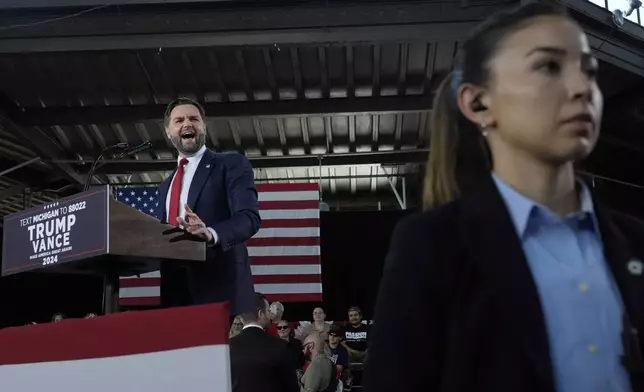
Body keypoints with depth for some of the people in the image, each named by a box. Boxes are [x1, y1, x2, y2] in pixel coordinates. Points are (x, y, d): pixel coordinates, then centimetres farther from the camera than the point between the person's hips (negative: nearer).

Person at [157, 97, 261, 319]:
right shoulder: (166, 185, 23)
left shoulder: (231, 164, 3)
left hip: (221, 290, -6)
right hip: (176, 293, 6)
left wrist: (211, 234, -31)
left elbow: (249, 217, -12)